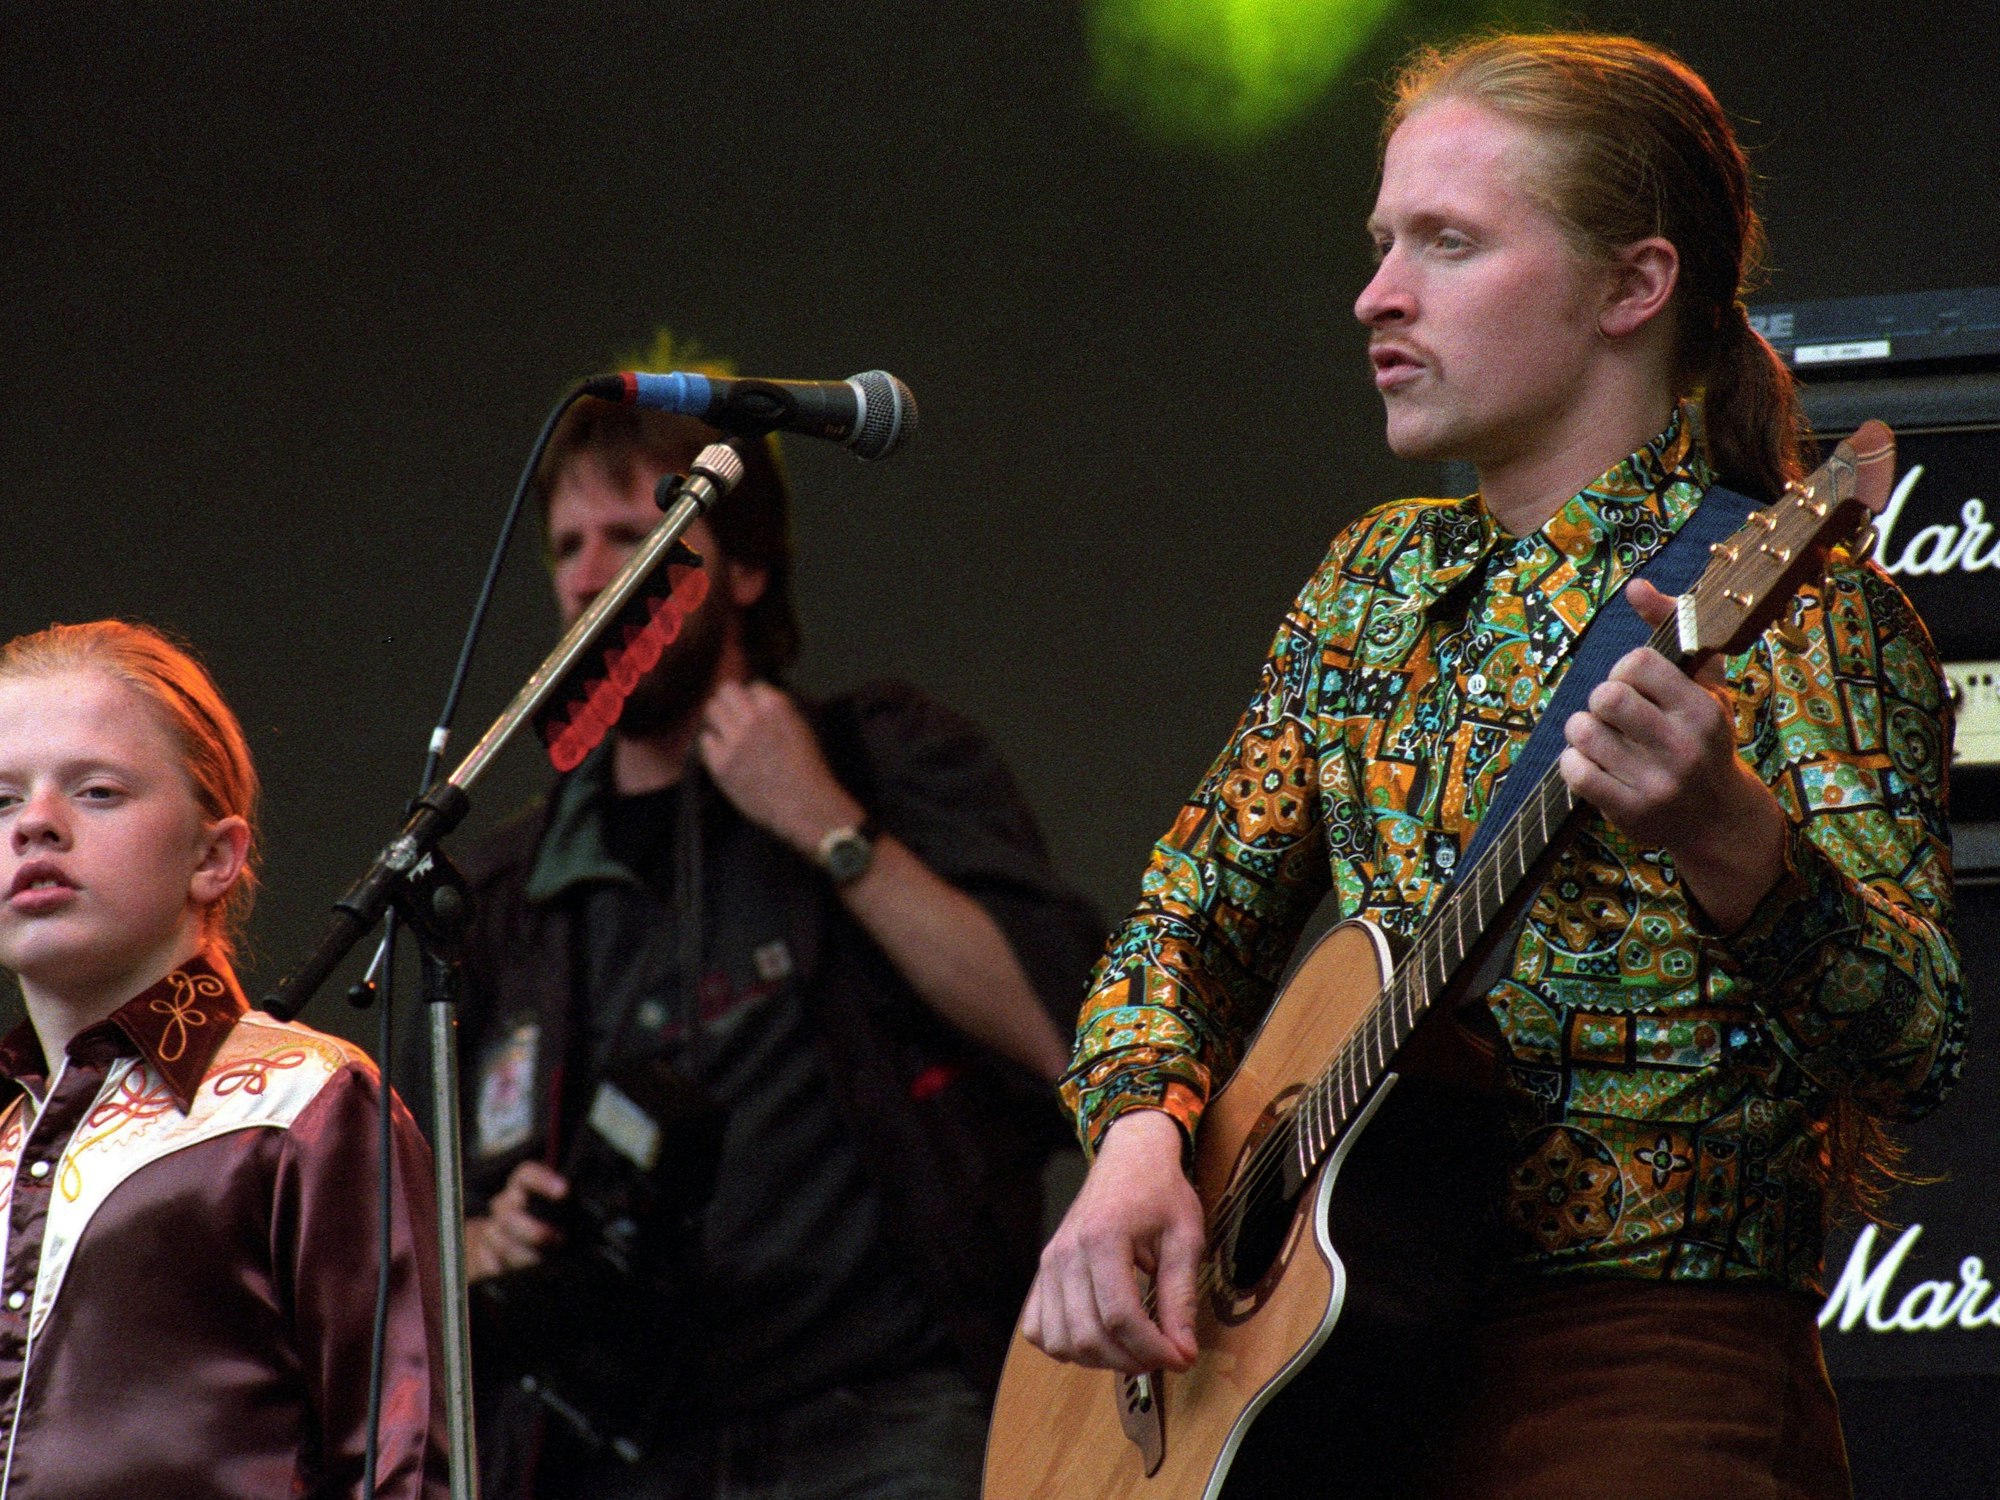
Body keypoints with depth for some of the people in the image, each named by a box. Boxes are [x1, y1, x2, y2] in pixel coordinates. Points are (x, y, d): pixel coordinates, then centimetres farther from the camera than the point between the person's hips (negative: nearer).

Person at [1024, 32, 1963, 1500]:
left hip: (1638, 1378, -6)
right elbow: (1196, 916, 18)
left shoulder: (1786, 600, -6)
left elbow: (1917, 1045, -17)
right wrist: (1138, 1140, -3)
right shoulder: (1378, 581, 15)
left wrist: (1725, 839, -36)